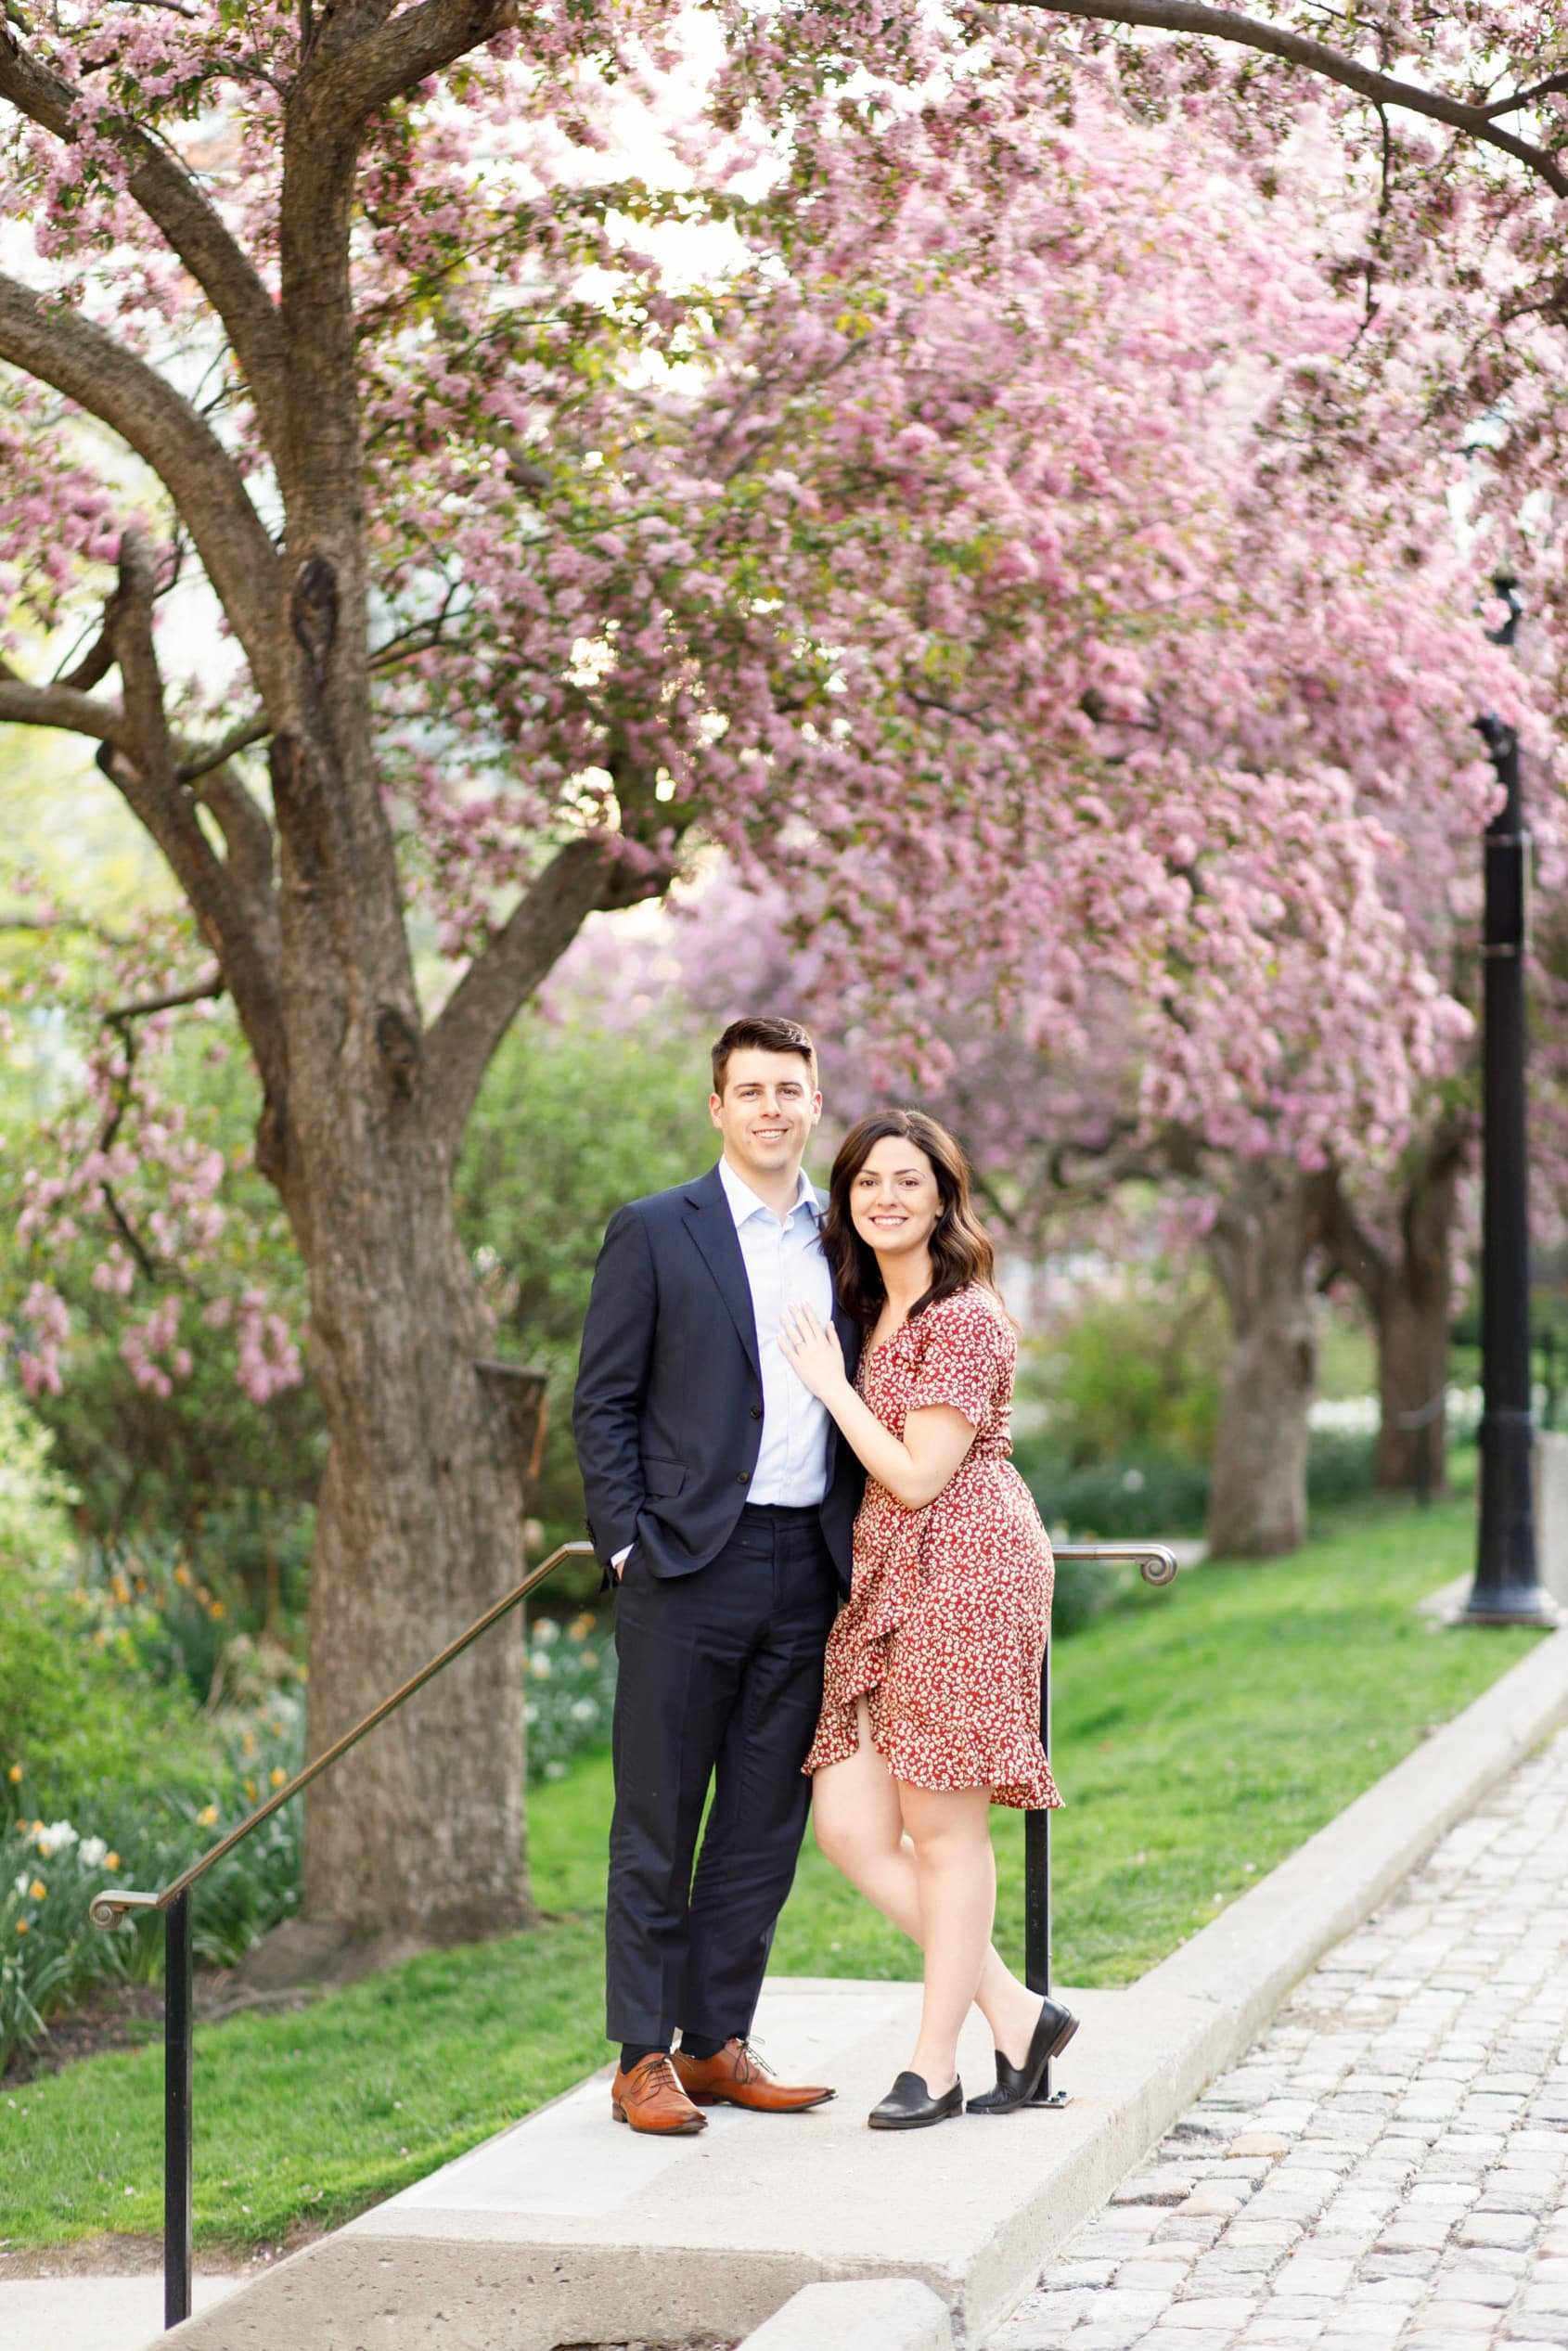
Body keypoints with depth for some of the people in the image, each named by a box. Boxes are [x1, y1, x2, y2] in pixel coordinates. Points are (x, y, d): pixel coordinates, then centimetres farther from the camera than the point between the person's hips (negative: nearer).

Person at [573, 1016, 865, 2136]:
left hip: (807, 1569, 5)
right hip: (691, 1567, -4)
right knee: (658, 1824, 1)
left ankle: (719, 2043, 18)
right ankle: (644, 2058, 7)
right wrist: (626, 1546, -9)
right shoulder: (654, 1234, -1)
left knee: (767, 1823, 9)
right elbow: (603, 1404, -2)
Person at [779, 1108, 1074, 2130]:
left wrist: (831, 1384, -8)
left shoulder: (963, 1318, -11)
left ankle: (934, 2065, 9)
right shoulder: (873, 1313, 17)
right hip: (884, 1584, 9)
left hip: (964, 1574, -9)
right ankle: (1014, 2013, 13)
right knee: (851, 1825, 2)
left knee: (943, 1825, -2)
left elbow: (918, 1475, -15)